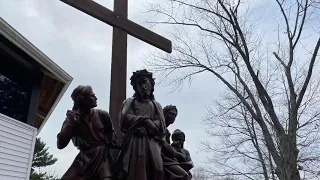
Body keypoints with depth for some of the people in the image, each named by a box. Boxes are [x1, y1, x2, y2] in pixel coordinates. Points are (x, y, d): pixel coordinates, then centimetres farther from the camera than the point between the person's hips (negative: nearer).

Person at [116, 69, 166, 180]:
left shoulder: (156, 105, 23)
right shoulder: (129, 102, 19)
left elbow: (161, 126, 7)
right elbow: (125, 118, -1)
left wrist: (146, 128, -10)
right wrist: (144, 120, -6)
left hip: (151, 144, 2)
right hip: (133, 142, -1)